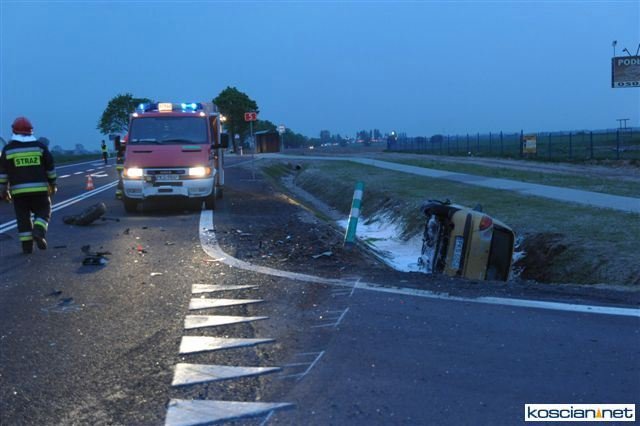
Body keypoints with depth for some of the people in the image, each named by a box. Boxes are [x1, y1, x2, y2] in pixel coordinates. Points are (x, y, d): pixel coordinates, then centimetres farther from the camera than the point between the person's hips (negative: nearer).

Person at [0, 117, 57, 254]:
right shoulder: (40, 146, 3)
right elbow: (50, 167, 5)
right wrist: (53, 184, 15)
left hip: (19, 191, 1)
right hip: (39, 189, 0)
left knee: (23, 217, 7)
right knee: (43, 212, 9)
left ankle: (27, 245, 4)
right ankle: (39, 232, -17)